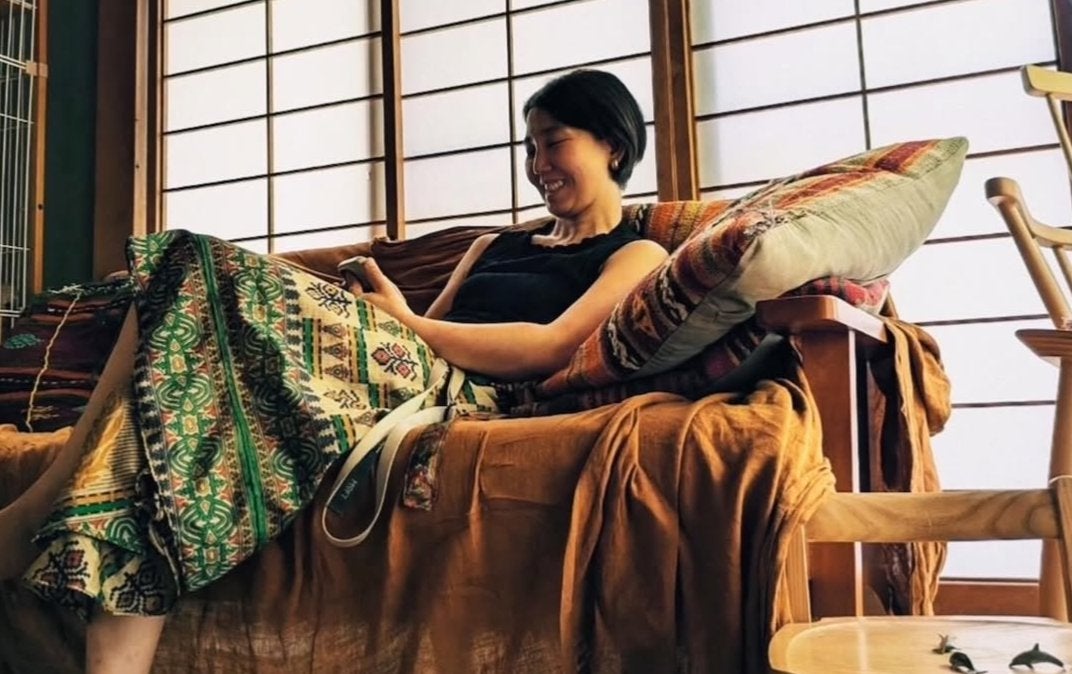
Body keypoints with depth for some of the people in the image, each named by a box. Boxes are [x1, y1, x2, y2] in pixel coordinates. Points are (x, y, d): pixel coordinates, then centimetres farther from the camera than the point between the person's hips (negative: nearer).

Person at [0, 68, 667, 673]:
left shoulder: (637, 256, 13)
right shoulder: (497, 246, 35)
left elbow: (551, 347, -5)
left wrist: (404, 321, -2)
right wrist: (368, 305, 1)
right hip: (405, 370, 7)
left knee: (202, 274, -18)